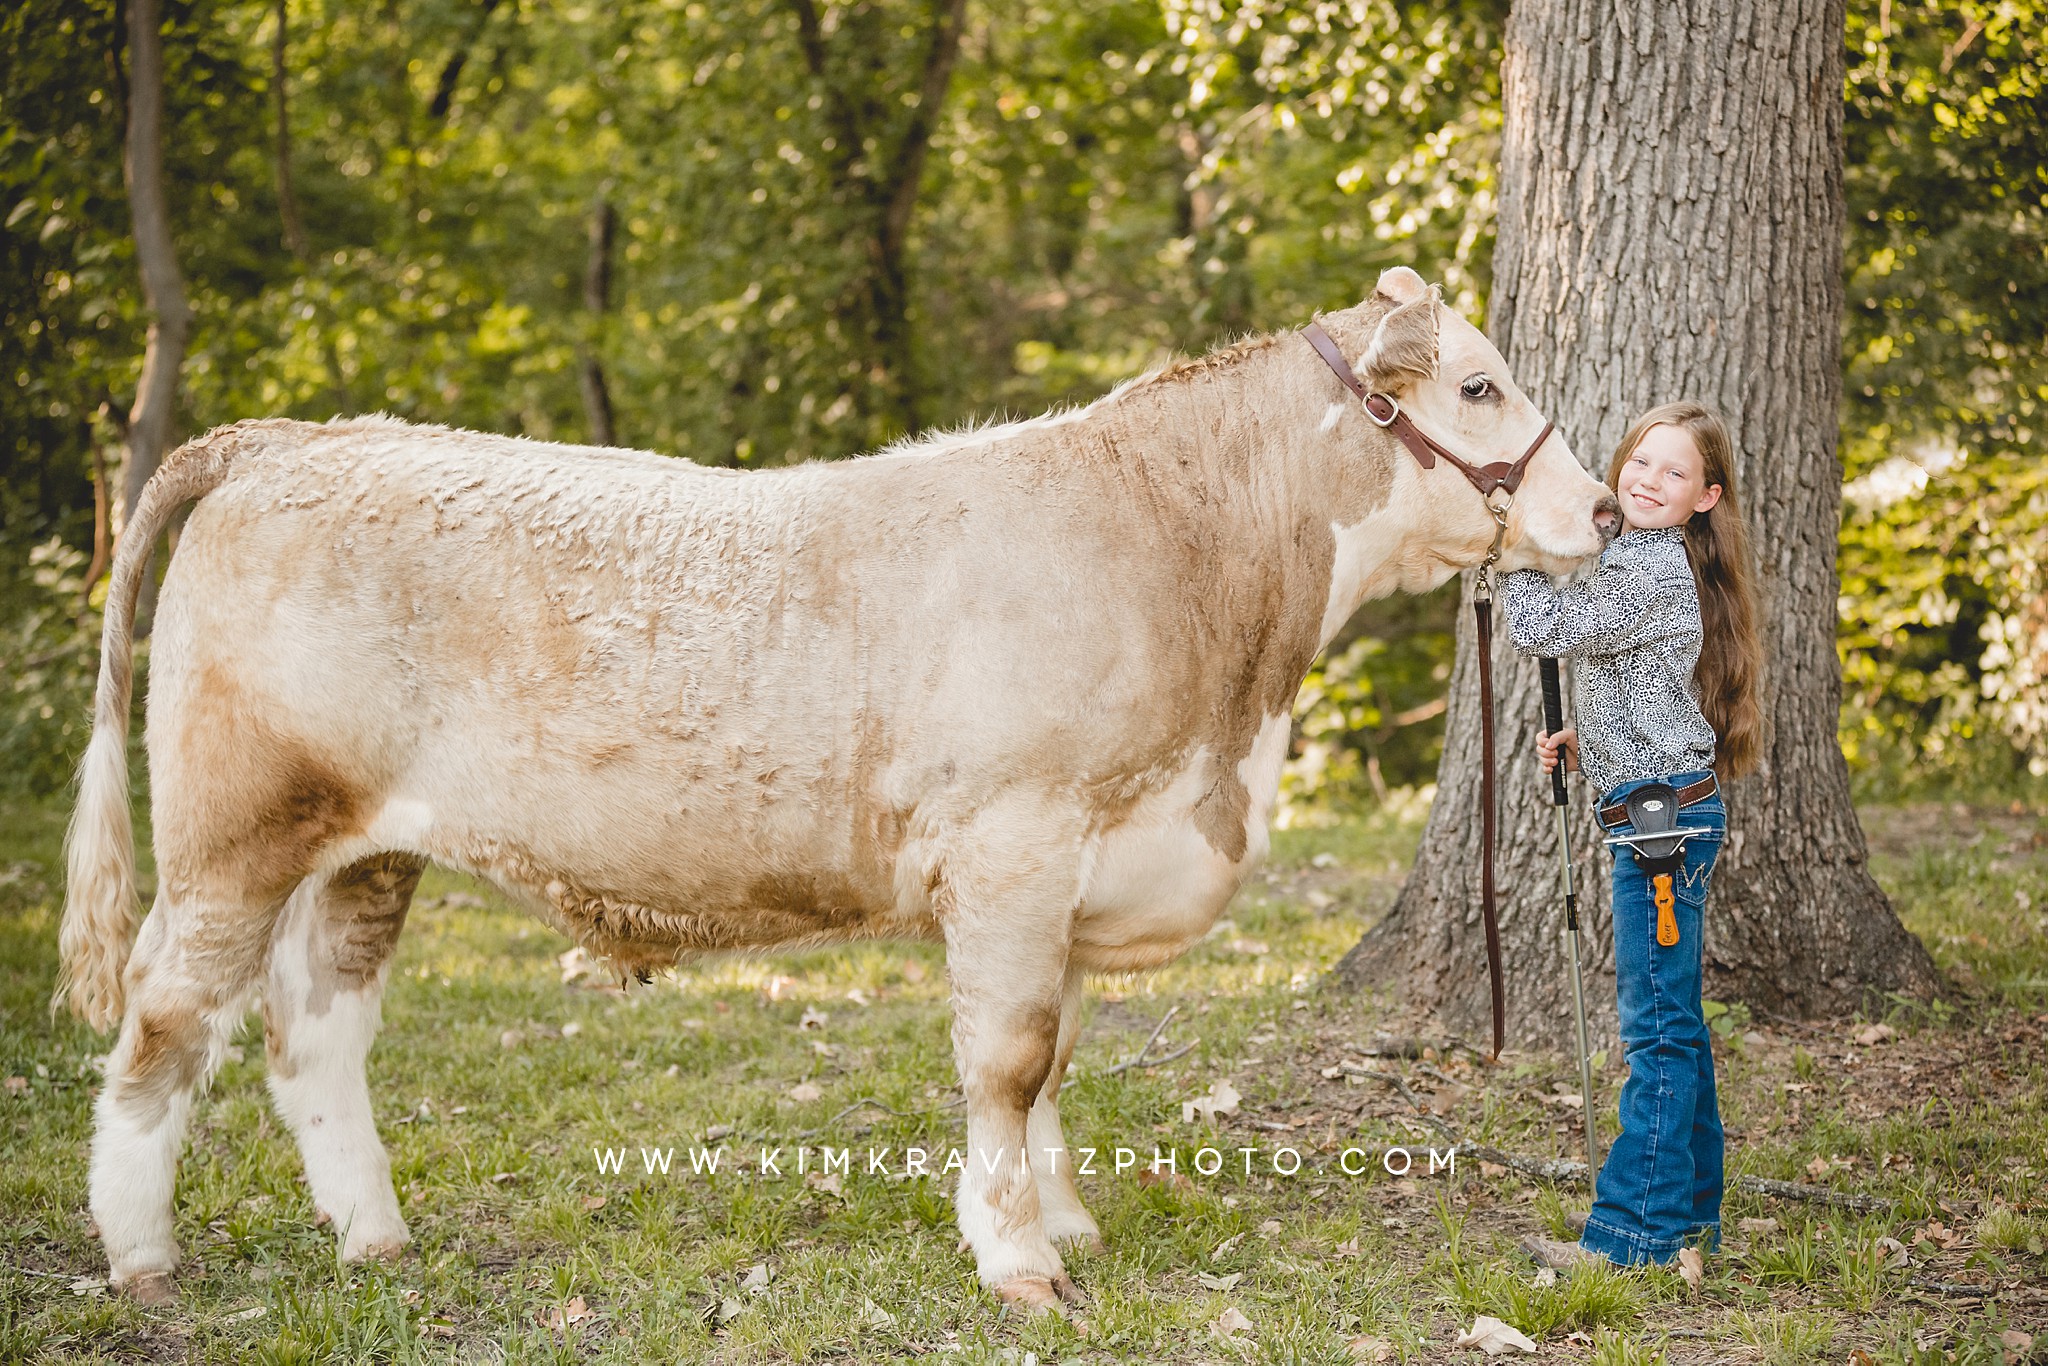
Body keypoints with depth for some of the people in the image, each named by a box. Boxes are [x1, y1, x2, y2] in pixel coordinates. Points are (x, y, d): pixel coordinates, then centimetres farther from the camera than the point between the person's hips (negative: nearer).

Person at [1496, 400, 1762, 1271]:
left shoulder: (1651, 570, -15)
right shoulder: (1651, 564, 18)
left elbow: (1545, 630, -19)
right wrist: (1586, 748, 13)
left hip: (1662, 815, -11)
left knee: (1657, 1026, -7)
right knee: (1672, 1023, 15)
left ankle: (1637, 1231, -5)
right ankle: (1690, 1216, 23)